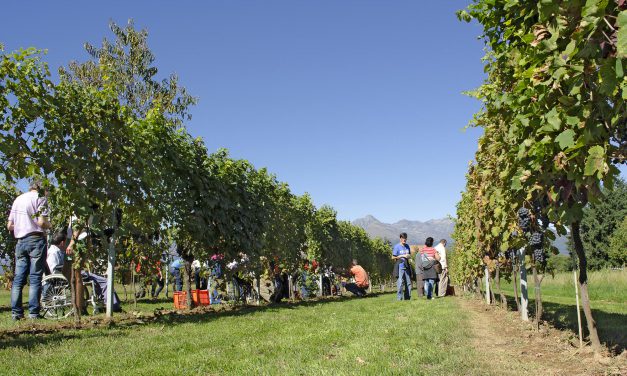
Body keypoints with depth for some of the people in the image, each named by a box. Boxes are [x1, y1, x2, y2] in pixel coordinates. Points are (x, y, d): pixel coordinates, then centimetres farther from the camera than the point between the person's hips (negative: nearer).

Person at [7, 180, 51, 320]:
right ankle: (33, 312, -5)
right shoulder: (40, 198, -2)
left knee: (18, 278, 8)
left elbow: (9, 226, 14)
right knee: (35, 278, -4)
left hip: (20, 241, 6)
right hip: (36, 239, -6)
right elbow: (42, 222, -15)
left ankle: (16, 312, 7)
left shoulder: (18, 199, 17)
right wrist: (49, 225, 6)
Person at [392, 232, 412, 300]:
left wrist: (408, 256, -1)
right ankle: (399, 298, -3)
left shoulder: (407, 246, 12)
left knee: (408, 283, 6)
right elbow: (393, 257, -6)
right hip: (400, 267, -6)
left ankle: (408, 297, 15)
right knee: (400, 283, -8)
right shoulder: (397, 246, -5)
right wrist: (402, 256, -12)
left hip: (407, 266, 6)